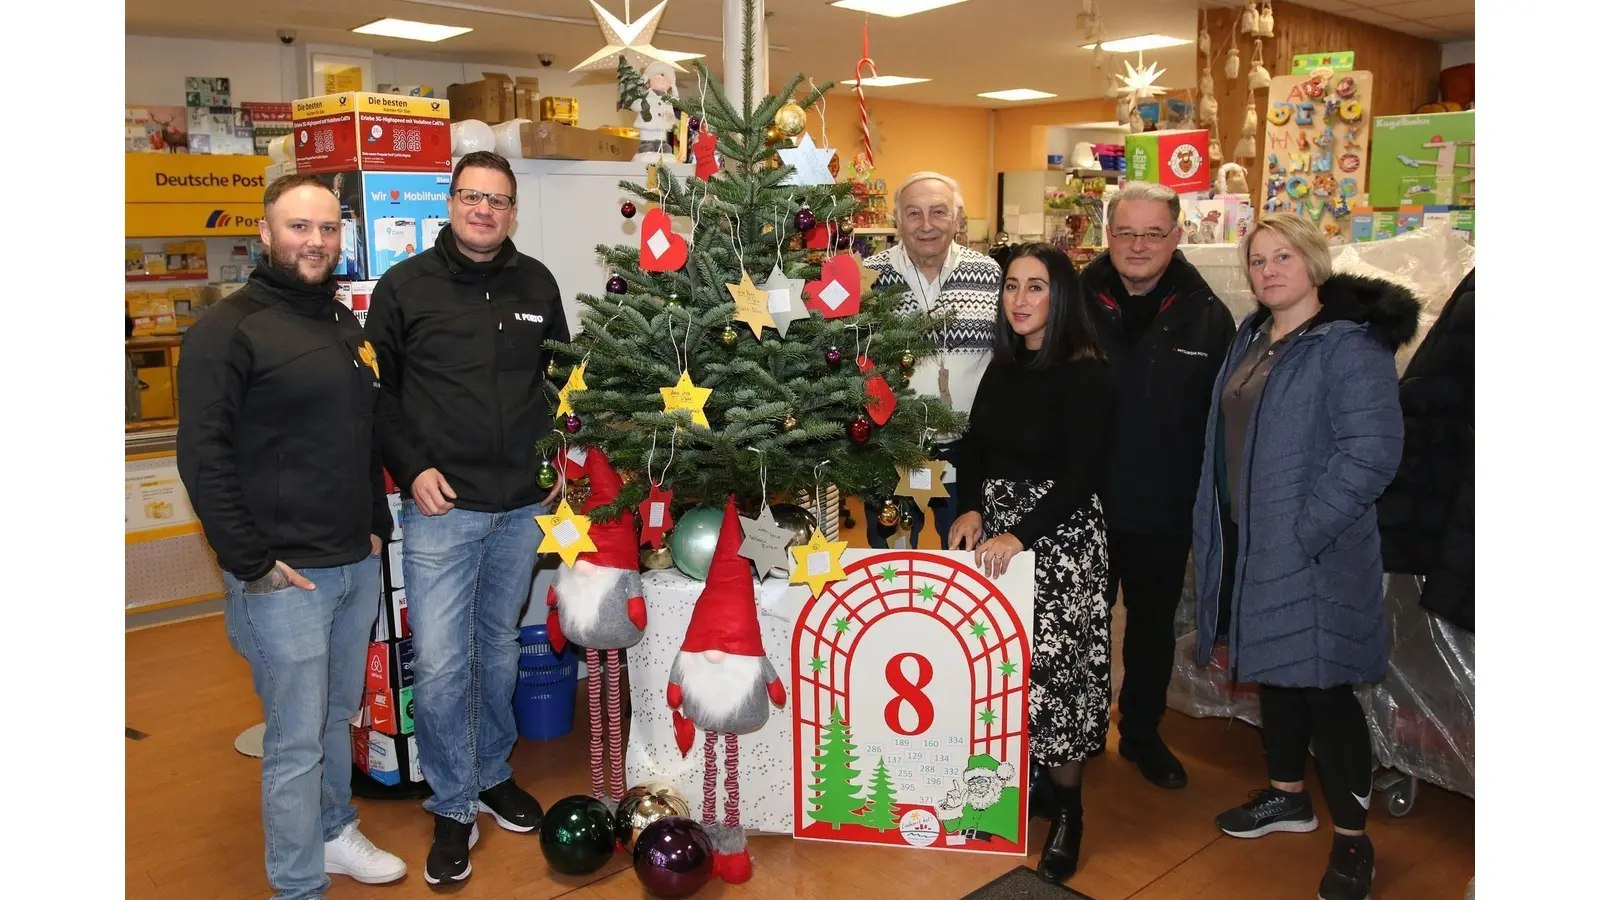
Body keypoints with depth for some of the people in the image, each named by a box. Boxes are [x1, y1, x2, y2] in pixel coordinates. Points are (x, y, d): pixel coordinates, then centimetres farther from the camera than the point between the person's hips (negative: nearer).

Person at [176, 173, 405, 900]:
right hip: (284, 575, -7)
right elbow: (203, 457, -15)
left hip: (357, 564, 7)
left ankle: (333, 833, 40)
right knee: (296, 739, 1)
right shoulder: (228, 330, -11)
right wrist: (252, 563, -16)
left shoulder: (345, 326, 13)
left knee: (338, 716, 21)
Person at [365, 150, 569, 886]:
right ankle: (452, 807, 15)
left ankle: (493, 774, 36)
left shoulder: (537, 284, 6)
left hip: (522, 507, 3)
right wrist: (411, 468, -11)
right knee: (440, 665, -3)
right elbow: (376, 388, -1)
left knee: (500, 649, 17)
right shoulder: (406, 285, -3)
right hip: (441, 508, -3)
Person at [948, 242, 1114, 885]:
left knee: (1051, 667, -4)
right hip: (993, 529, 6)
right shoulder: (1002, 367, 9)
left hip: (1060, 535, -6)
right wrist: (970, 510, -5)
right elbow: (974, 448, 12)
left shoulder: (1086, 373, -11)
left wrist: (1019, 536, -21)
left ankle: (1068, 809, 14)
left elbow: (1082, 475, -16)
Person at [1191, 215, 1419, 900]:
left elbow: (1371, 451, -22)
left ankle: (1351, 840, 16)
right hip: (1249, 541, 8)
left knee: (1322, 684, -1)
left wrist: (1302, 532, -23)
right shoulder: (1251, 337, 11)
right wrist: (1218, 529, 13)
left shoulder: (1350, 344, -15)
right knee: (1273, 669, 19)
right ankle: (1288, 795, 37)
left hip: (1314, 553, -8)